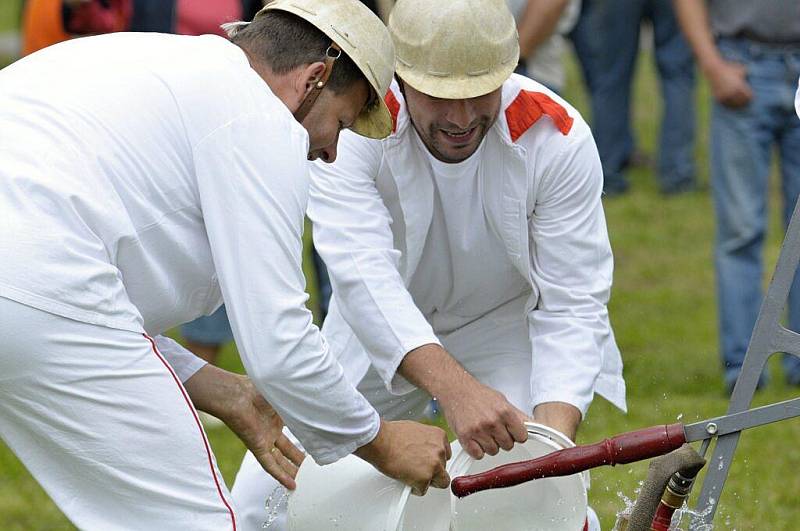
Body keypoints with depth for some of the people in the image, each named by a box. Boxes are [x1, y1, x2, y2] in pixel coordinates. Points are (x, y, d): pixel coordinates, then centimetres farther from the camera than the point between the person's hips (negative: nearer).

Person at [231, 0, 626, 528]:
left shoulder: (557, 138, -25)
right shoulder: (352, 124, -29)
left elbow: (571, 307, -24)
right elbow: (363, 274, -41)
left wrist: (553, 439, -41)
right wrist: (455, 390, -56)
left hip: (508, 326, -1)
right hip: (384, 331, 1)